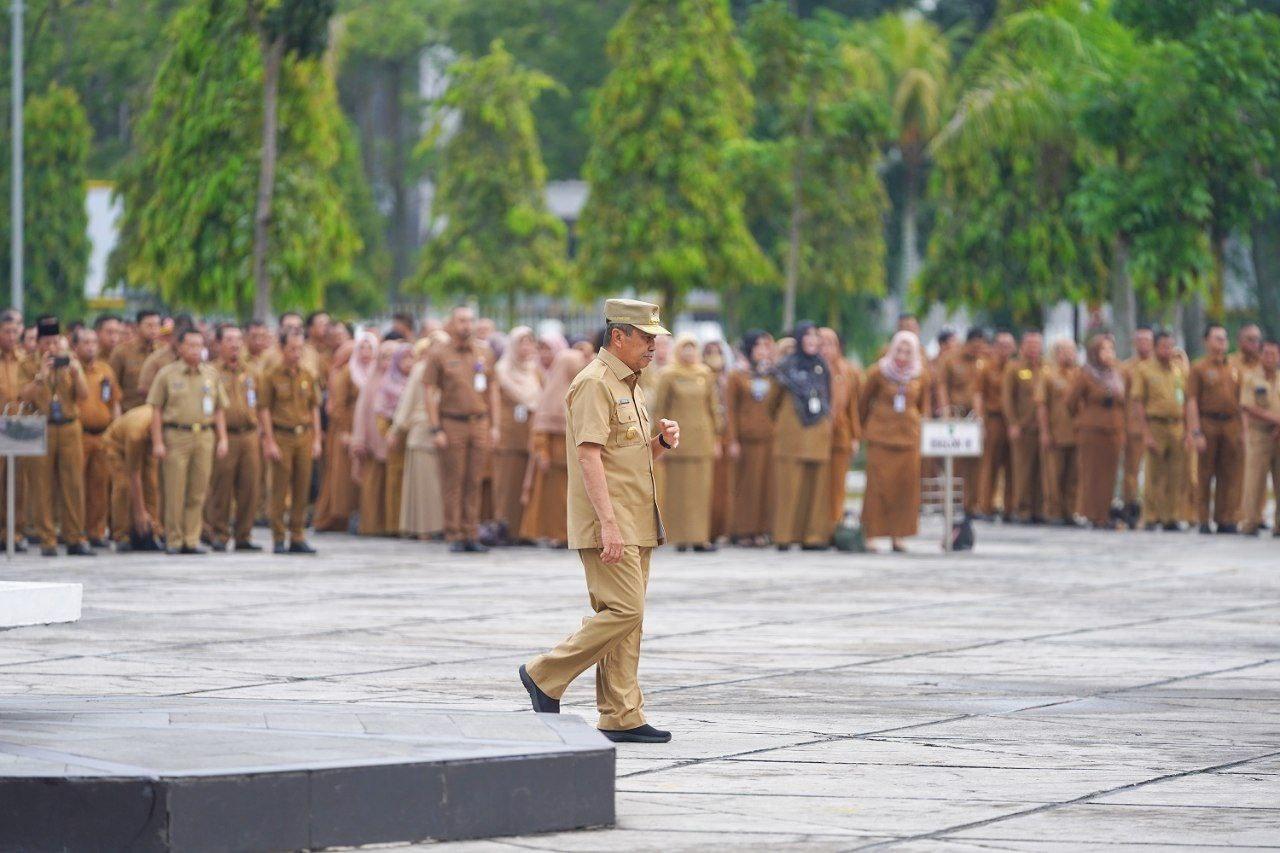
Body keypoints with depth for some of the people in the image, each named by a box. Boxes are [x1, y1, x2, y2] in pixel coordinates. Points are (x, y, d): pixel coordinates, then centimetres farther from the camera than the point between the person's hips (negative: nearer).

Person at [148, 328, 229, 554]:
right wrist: (157, 442, -6)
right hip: (176, 436, -3)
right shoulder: (166, 374, 3)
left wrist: (222, 439, 6)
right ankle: (173, 541, 3)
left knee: (198, 493, 3)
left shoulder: (211, 374, 13)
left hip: (204, 436, 3)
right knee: (175, 493, -3)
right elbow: (156, 410, 1)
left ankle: (192, 539, 8)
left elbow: (219, 409, 16)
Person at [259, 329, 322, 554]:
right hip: (281, 436, -4)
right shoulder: (272, 377, -1)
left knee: (302, 489, 3)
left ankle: (298, 538, 10)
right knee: (280, 491, -3)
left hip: (304, 436, 4)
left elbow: (315, 408, 15)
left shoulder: (308, 376, 11)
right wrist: (270, 442, -9)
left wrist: (316, 440, 9)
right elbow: (264, 410, -3)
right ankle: (278, 540, 2)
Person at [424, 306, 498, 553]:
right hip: (451, 424, -3)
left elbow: (492, 389, 15)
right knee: (453, 484, -2)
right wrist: (436, 429, -9)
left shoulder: (484, 352, 11)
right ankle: (455, 537, 1)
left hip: (479, 422, 3)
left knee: (474, 483, 3)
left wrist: (494, 425, 9)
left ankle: (471, 535, 7)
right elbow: (430, 393, -3)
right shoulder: (438, 354, 0)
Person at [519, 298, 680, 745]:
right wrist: (608, 523, -27)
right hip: (607, 523, -10)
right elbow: (589, 456, -20)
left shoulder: (630, 385, 20)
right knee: (624, 611, -15)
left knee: (626, 618, 6)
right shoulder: (594, 383, -11)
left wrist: (663, 441, 6)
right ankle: (545, 675, -4)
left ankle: (622, 719, 6)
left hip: (635, 524, 10)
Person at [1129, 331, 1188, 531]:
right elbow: (1137, 403, -4)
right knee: (1155, 475, -2)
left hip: (1177, 426, 4)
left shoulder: (1179, 369, 13)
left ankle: (1171, 517, 12)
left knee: (1176, 476, 4)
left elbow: (1188, 401, 15)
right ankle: (1151, 518, 4)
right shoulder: (1143, 369, 0)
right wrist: (1146, 433, -11)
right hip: (1156, 425, -4)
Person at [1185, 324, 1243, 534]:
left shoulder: (1233, 369, 15)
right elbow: (1192, 402, -6)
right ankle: (1204, 521, 5)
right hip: (1208, 424, -4)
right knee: (1205, 475, 0)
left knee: (1230, 475, 2)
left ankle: (1226, 519, 8)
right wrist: (1196, 433, -13)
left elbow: (1240, 401, 17)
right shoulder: (1199, 368, 0)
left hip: (1231, 424, 4)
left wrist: (1242, 430, 10)